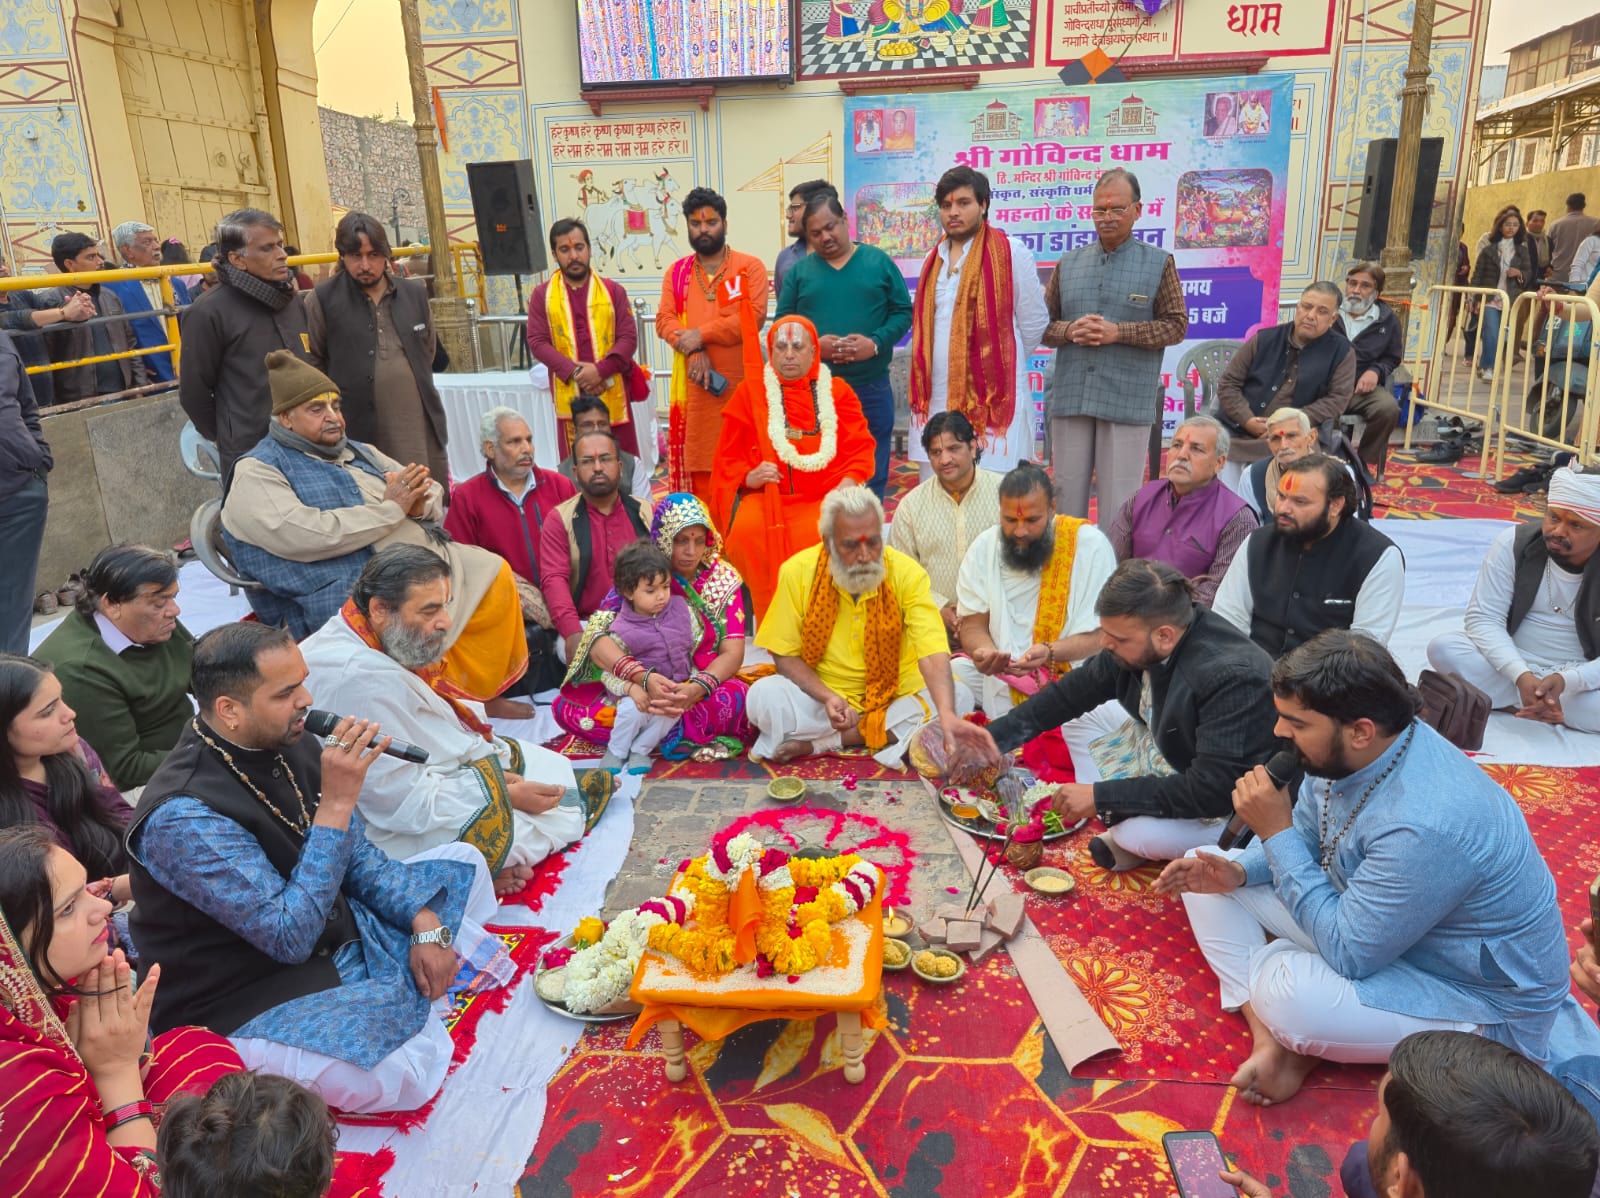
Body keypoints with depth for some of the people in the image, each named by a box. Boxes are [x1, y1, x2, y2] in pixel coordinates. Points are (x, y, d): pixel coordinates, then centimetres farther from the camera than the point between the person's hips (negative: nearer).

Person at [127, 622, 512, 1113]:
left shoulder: (293, 745, -6)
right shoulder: (183, 819, -28)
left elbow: (359, 854, 6)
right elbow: (289, 935, -30)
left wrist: (425, 924, -7)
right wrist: (336, 801, -32)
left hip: (335, 934, 8)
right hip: (255, 996, -8)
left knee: (463, 863, 15)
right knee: (403, 1078, -31)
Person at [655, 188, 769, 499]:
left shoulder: (750, 266, 3)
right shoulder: (676, 272, 13)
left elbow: (754, 315, -11)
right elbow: (664, 319, 2)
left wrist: (702, 334, -14)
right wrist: (696, 352, -16)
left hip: (741, 383, -3)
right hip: (695, 385, 3)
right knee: (698, 461, 4)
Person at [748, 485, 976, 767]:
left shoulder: (908, 574, -15)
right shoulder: (797, 571, -12)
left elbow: (932, 654, -25)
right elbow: (785, 655, -5)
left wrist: (947, 714, -43)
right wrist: (828, 698, -23)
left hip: (894, 698, 2)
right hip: (820, 698, -1)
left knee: (959, 697, -24)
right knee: (763, 696, -27)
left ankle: (820, 743, -18)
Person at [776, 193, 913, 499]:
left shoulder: (879, 262, 6)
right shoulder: (799, 271, 7)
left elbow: (903, 311, 4)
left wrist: (875, 343, -13)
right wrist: (812, 345, -15)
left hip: (871, 388, 0)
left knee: (872, 474, 9)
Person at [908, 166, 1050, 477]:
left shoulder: (1010, 253, -3)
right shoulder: (934, 259, 15)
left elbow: (1034, 324, 1)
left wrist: (1002, 363, 10)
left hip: (993, 400, -6)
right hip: (937, 401, 6)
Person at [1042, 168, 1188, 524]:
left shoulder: (1158, 263, 3)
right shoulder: (1068, 263, 12)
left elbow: (1176, 325, 0)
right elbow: (1041, 323, 12)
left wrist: (1118, 332, -12)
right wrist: (1069, 331, -10)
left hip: (1127, 400, -3)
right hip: (1070, 397, 3)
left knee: (1118, 502, 0)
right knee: (1067, 493, 9)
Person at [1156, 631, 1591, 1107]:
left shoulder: (1426, 823, -38)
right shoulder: (1346, 753, -12)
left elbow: (1346, 954, -29)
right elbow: (1306, 837, 7)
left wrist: (1276, 833, -27)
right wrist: (1238, 871, -12)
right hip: (1375, 925, 9)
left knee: (1286, 992, -36)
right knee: (1214, 875, 0)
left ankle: (1288, 1038, 0)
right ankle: (1273, 1042, -9)